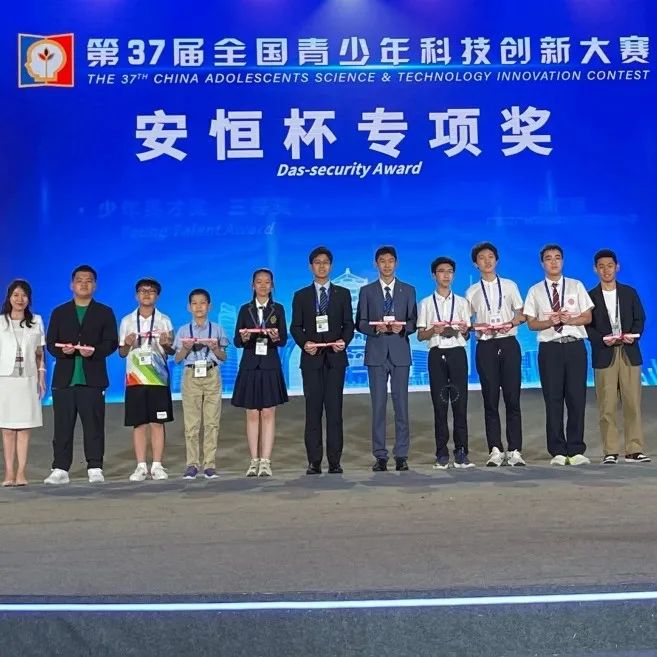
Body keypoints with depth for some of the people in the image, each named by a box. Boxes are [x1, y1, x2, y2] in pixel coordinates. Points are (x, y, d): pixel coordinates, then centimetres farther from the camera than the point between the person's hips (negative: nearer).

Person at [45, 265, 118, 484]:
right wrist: (62, 350, -13)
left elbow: (111, 343, 1)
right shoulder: (59, 312, 16)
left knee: (94, 426, -2)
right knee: (62, 426, 2)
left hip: (92, 379, -2)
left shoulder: (105, 313, 11)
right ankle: (60, 469, 7)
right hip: (64, 379, 2)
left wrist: (94, 351, -17)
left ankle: (95, 469, 3)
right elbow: (50, 344, 9)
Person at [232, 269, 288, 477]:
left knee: (268, 414, -2)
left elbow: (284, 340, -1)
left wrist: (276, 337, -22)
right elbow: (236, 341, 3)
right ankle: (254, 461, 9)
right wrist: (244, 338, -19)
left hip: (270, 367, -1)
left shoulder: (278, 309, 6)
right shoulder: (245, 309, 8)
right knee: (252, 415, 3)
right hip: (250, 366, 1)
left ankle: (265, 462, -1)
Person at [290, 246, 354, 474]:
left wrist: (344, 341, -11)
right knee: (313, 410, 0)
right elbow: (295, 327, 6)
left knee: (334, 410, -2)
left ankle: (334, 461, 1)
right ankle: (314, 462, 2)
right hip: (311, 358, 0)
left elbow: (349, 324, 8)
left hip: (335, 357, 0)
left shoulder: (343, 294, 12)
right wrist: (304, 343, -12)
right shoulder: (301, 296, 11)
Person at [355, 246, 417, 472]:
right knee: (378, 405, 0)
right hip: (376, 353, 0)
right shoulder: (367, 291, 9)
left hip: (400, 353, 0)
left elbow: (413, 322, 8)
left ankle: (401, 455, 7)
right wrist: (375, 328, -14)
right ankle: (380, 455, 6)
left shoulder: (408, 290, 11)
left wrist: (402, 327, -13)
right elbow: (360, 323, 6)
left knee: (401, 404, 1)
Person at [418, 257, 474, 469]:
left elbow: (467, 335, 11)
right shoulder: (426, 303, 9)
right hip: (437, 354, 0)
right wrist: (433, 331, -14)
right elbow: (420, 335, 6)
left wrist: (464, 331, -12)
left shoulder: (461, 302, 12)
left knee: (460, 402, -3)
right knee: (439, 403, 1)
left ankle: (461, 453, 1)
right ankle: (442, 454, 6)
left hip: (457, 352, 0)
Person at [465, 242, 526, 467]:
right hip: (485, 346, 0)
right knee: (490, 399, 1)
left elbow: (522, 314, 10)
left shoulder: (510, 286, 10)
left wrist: (510, 323, -10)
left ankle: (514, 450, 1)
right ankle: (495, 450, 5)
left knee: (512, 398, -3)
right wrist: (478, 327, -12)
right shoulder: (472, 292, 10)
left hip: (508, 344, 0)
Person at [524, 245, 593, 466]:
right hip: (549, 348, 0)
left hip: (575, 346, 0)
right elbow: (531, 322, 4)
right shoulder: (535, 291, 9)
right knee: (553, 400, 1)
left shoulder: (576, 286, 10)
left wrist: (569, 319, -13)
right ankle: (558, 452, 8)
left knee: (577, 398, -1)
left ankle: (576, 451, 6)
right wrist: (550, 322, -14)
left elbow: (587, 317, 6)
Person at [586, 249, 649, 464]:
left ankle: (634, 450, 4)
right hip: (604, 355, -2)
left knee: (633, 403, 0)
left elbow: (639, 319, 9)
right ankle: (610, 452, 2)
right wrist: (602, 339, -15)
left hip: (629, 353, 2)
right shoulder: (590, 296, 6)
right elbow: (587, 326, 1)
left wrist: (633, 335, -10)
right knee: (607, 406, -2)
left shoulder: (629, 292, 12)